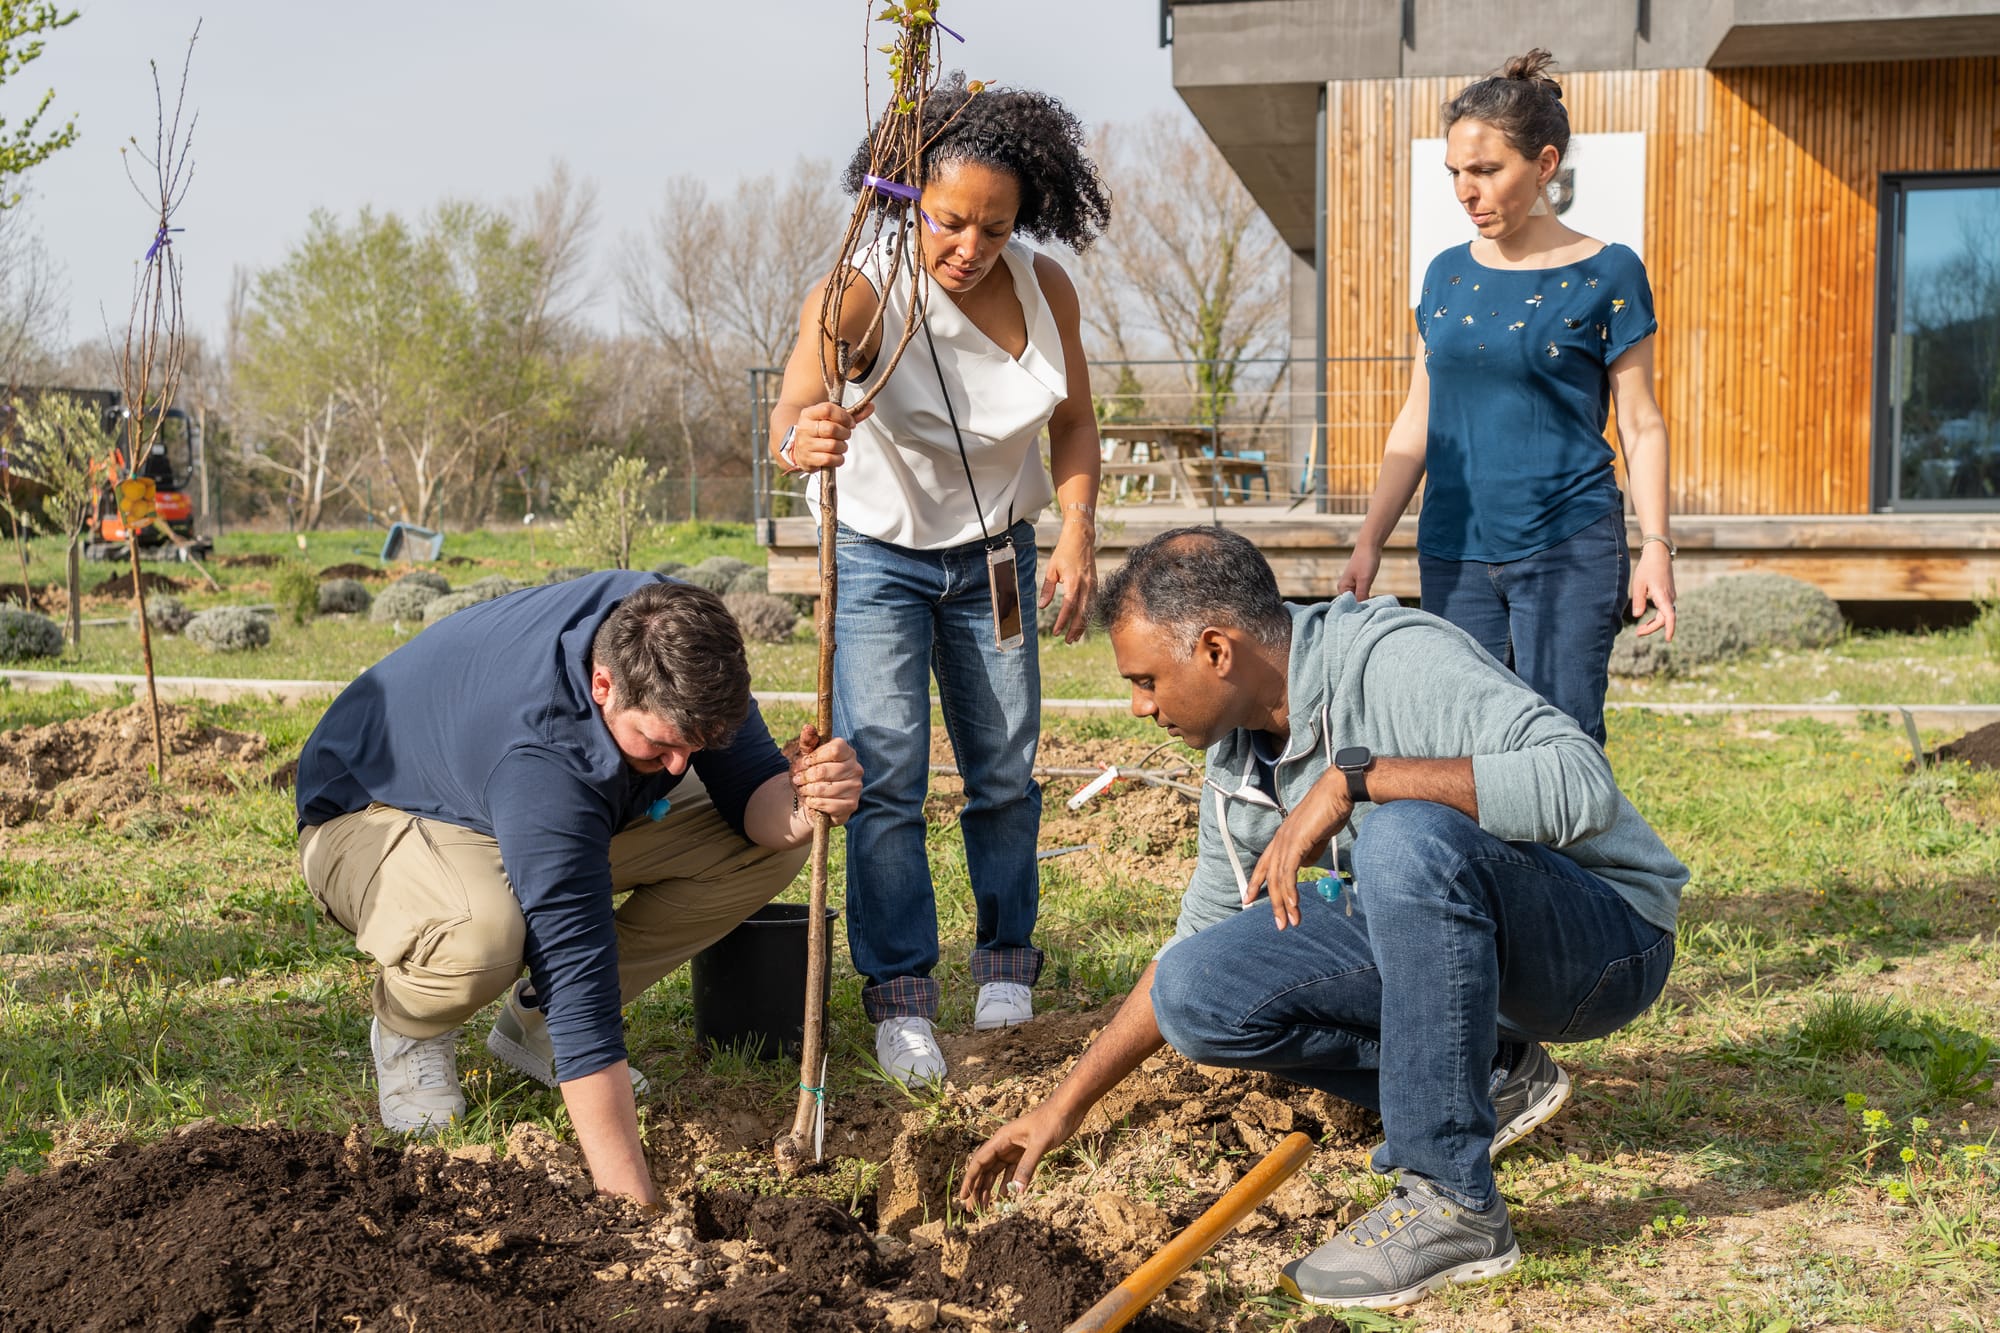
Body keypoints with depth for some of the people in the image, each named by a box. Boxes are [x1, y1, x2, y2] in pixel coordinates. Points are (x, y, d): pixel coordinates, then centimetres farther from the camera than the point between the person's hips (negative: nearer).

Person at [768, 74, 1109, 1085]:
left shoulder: (1044, 288, -12)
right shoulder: (862, 292, -26)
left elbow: (1073, 416, 3)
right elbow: (790, 414, -42)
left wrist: (1078, 527, -10)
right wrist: (803, 442, -65)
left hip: (994, 556, 4)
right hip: (879, 559, -3)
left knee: (1006, 771, 8)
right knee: (885, 775, -11)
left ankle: (1005, 961, 28)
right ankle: (899, 995, -1)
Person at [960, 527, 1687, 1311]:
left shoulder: (1400, 662, -23)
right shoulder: (1239, 760, 2)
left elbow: (1582, 786, -37)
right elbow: (1197, 939, 14)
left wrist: (1352, 777, -36)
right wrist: (1064, 1109, 12)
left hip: (1606, 934, -7)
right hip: (1449, 932, 8)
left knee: (1407, 838, -37)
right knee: (1194, 990, -7)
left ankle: (1453, 1204, -26)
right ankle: (1488, 1077, 2)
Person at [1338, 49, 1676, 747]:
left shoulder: (1606, 274, -2)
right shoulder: (1447, 273, 10)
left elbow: (1641, 425, -1)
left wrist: (1656, 545, -11)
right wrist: (1368, 544, 9)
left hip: (1570, 552, -4)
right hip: (1453, 553, 4)